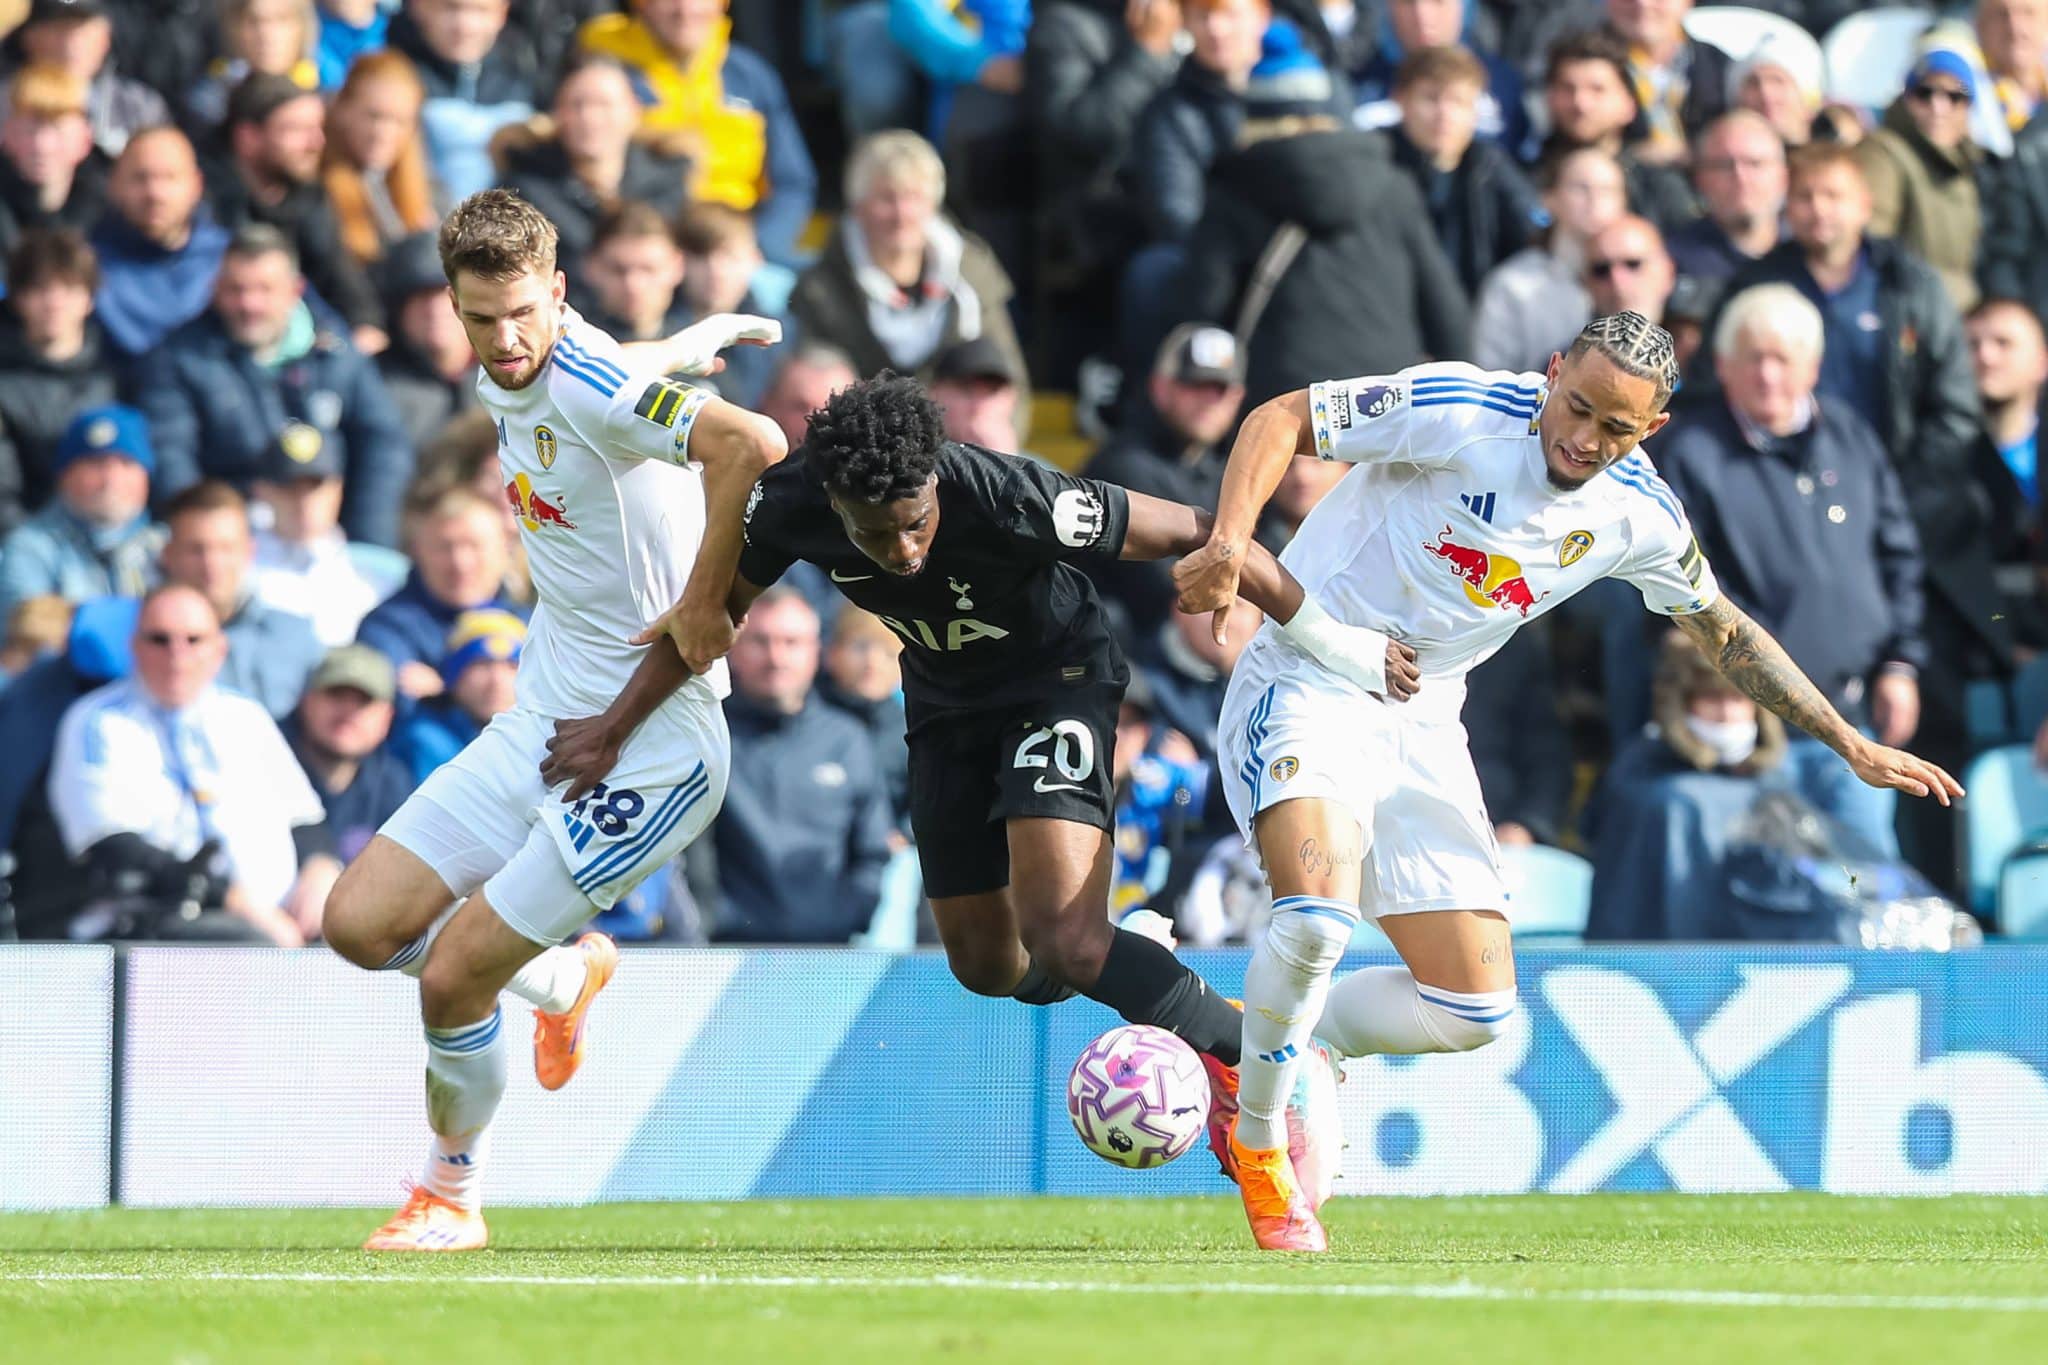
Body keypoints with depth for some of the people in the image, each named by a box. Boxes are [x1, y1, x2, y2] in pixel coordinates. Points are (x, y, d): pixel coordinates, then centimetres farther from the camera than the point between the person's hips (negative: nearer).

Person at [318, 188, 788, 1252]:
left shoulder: (594, 387, -21)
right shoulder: (502, 382, 6)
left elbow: (751, 442, -37)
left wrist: (701, 605, -29)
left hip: (643, 756, -9)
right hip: (537, 726, 9)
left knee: (451, 978, -8)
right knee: (360, 924, 3)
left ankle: (451, 1197, 17)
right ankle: (564, 977, 29)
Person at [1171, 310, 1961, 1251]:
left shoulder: (1638, 515, -2)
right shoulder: (1460, 413, -19)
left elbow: (1725, 632, 15)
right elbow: (1281, 420, -16)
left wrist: (1853, 747, 14)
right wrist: (1229, 540, -33)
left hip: (1421, 723, 6)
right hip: (1307, 677, -6)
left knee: (1476, 1009, 0)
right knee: (1317, 915, -31)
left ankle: (1273, 1042, 23)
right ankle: (1257, 1146, -6)